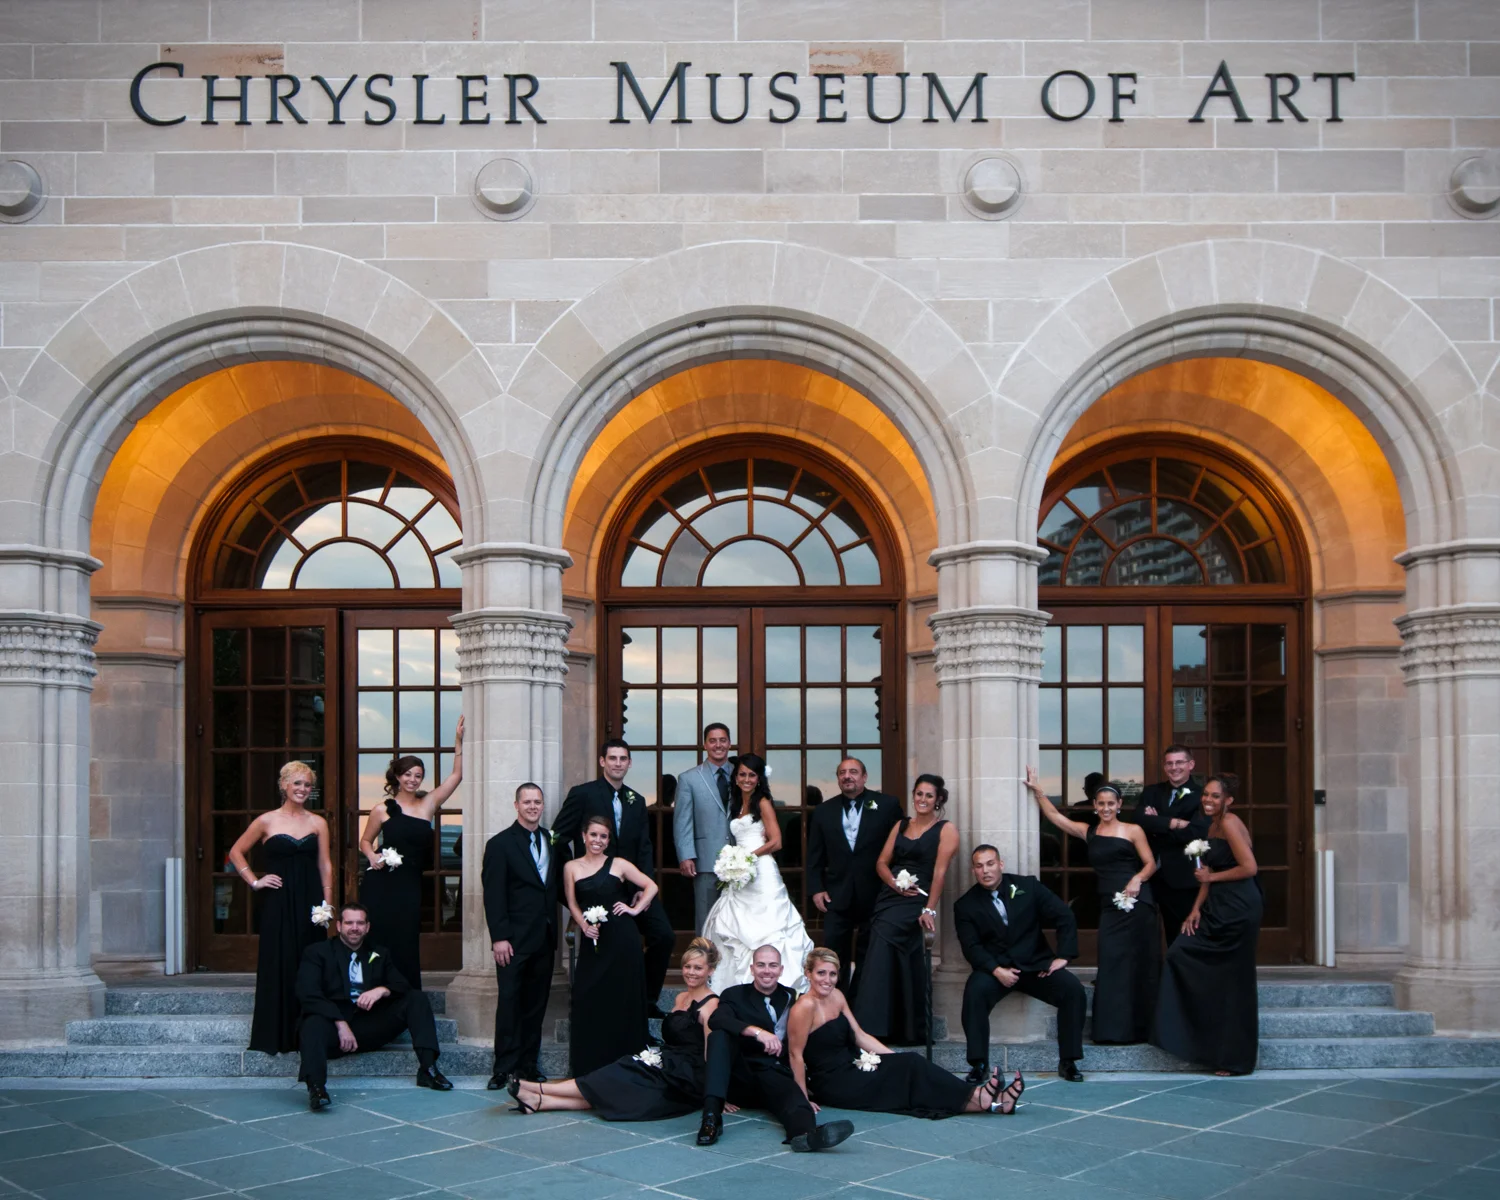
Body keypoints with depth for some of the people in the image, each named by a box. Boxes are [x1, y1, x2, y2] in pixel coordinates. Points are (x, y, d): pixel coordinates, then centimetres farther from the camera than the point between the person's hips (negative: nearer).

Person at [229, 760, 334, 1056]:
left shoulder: (318, 823, 8)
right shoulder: (267, 821, 3)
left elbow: (325, 865, 7)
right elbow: (236, 851, 10)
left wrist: (327, 902, -1)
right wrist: (254, 881, 1)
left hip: (310, 901, 2)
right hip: (279, 901, -2)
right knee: (278, 963, -1)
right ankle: (277, 1036, 7)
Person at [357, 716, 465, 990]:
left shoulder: (428, 803, 8)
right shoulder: (382, 810, 2)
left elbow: (456, 775, 5)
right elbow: (365, 840, 13)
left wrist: (458, 741, -1)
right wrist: (372, 857, -8)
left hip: (410, 887, 2)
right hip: (381, 885, -2)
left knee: (405, 948, 4)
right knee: (378, 944, -3)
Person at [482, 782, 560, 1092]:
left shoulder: (552, 841, 13)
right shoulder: (500, 844, -3)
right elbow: (493, 895, -7)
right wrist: (499, 937, -14)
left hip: (544, 937, 5)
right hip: (514, 939, -5)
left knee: (536, 1003, 8)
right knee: (509, 1001, -4)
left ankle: (528, 1063, 15)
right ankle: (504, 1067, 1)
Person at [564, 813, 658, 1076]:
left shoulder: (618, 865, 4)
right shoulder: (571, 867, 9)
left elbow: (651, 887, 6)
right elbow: (572, 903, 7)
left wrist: (635, 909, -4)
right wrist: (584, 925, -9)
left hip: (622, 939, -2)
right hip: (592, 940, 2)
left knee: (622, 1000, 1)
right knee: (588, 1000, -2)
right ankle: (589, 1069, 7)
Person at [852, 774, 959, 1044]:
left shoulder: (945, 830, -1)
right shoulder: (901, 825, 16)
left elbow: (939, 872, -10)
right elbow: (882, 862, 12)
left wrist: (929, 910, -17)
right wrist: (894, 883, -9)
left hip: (915, 901, -5)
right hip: (889, 897, 5)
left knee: (880, 953, -17)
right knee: (906, 967, 6)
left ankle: (868, 1026, -14)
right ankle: (911, 1030, 17)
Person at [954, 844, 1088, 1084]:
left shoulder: (1028, 886, 2)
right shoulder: (965, 905, 1)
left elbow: (1064, 916, 1)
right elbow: (971, 947, -7)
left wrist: (1063, 956, -8)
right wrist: (996, 970, -23)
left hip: (1036, 964, 1)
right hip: (994, 968, -1)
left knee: (1074, 990, -23)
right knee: (975, 992, -33)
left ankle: (1067, 1061, -10)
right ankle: (979, 1064, -23)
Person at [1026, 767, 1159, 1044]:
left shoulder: (1133, 831, 2)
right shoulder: (1088, 832, 12)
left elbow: (1150, 864, 1)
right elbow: (1054, 816, 11)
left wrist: (1138, 879, -18)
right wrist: (1037, 789, 4)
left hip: (1136, 903, -4)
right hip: (1109, 906, 4)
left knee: (1137, 964, 1)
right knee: (1111, 964, 0)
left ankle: (1137, 1027, 7)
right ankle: (1114, 1029, 4)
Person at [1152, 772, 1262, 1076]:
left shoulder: (1229, 824, -14)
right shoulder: (1213, 825, 14)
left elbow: (1249, 868, -21)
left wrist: (1211, 877, -10)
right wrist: (1196, 909, 7)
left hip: (1237, 910, -9)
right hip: (1216, 908, 9)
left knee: (1232, 983, 0)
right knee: (1180, 954, 4)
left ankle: (1234, 1059, 12)